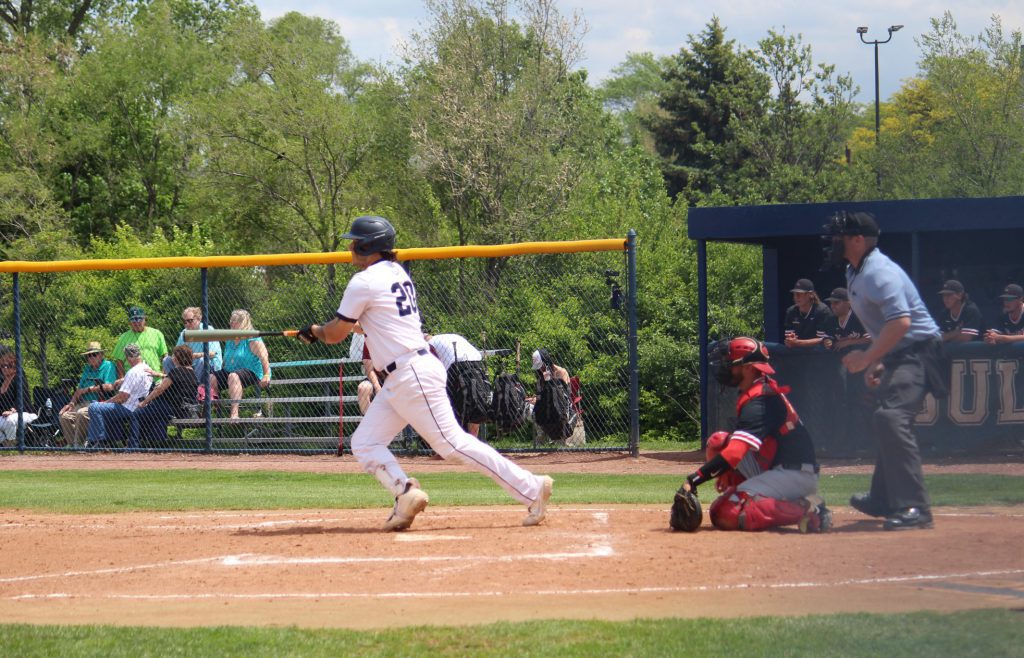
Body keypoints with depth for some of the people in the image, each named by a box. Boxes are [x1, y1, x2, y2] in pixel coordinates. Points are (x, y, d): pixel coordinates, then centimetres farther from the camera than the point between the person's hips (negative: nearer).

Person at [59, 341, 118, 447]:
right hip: (85, 403, 8)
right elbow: (79, 390, 22)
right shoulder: (88, 369, 25)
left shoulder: (108, 366, 0)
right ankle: (72, 444, -14)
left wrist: (88, 389, -6)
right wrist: (72, 403, 5)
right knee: (65, 416, -13)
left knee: (81, 413, -34)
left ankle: (77, 444, -27)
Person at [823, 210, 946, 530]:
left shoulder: (879, 272, -19)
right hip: (897, 357, 12)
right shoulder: (856, 274, 14)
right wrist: (875, 363, 18)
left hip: (916, 352, -12)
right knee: (885, 422, 22)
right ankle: (884, 500, 39)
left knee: (891, 419, -26)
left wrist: (867, 357, -24)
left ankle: (914, 507, -31)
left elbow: (900, 322, -30)